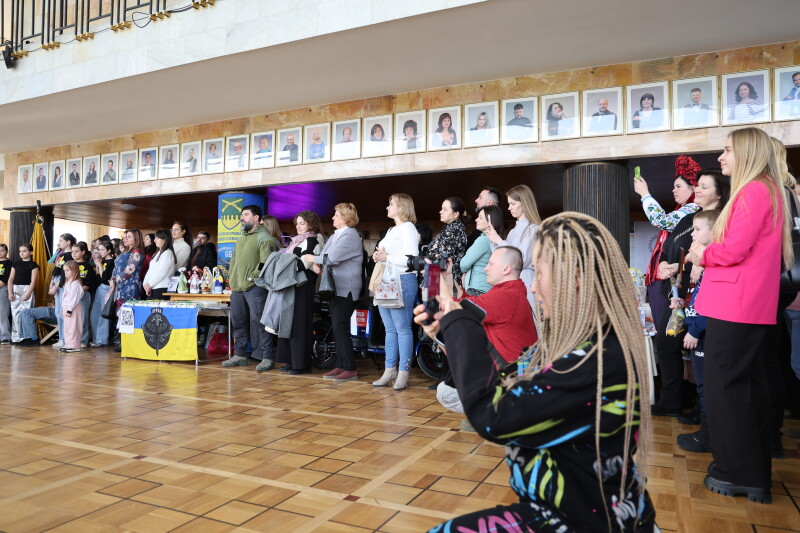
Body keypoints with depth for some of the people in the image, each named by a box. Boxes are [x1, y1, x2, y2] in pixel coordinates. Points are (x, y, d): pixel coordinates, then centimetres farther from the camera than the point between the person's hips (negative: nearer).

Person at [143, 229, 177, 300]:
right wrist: (145, 283, 2)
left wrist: (149, 285, -8)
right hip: (151, 289, 8)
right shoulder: (158, 253, 21)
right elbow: (150, 270, 16)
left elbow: (162, 272, -14)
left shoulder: (168, 253, -7)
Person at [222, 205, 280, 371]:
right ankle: (240, 355, 25)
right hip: (237, 287, 9)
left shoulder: (264, 237, -7)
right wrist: (232, 277, 17)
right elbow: (234, 259, 28)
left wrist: (253, 276, -17)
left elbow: (266, 261, -18)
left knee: (258, 321, -10)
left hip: (254, 287, -9)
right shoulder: (242, 237, 22)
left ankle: (267, 358, -5)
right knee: (238, 321, 13)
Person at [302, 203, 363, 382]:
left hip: (346, 288, -10)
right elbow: (325, 255, 14)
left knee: (340, 327, -12)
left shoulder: (350, 235, -12)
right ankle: (340, 366, 18)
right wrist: (317, 264, -9)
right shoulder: (335, 236, 18)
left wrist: (313, 258, -8)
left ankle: (351, 369, -6)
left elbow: (333, 257, -22)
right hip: (336, 288, 10)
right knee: (337, 327, 11)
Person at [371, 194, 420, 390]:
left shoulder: (408, 228, -6)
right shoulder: (392, 230, 22)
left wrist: (387, 258, -13)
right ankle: (390, 371, 17)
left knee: (403, 329, -5)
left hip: (402, 281, -9)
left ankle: (403, 373, 0)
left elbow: (411, 259, -17)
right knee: (390, 330, 11)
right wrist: (378, 257, 6)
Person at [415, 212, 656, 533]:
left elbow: (490, 416, -26)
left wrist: (459, 328, -14)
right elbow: (504, 390, 9)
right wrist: (448, 334, 4)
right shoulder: (573, 343, 3)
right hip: (564, 506, 8)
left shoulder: (598, 360, -27)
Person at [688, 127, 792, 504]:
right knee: (750, 385, 14)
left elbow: (734, 249, -20)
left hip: (735, 305, -10)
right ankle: (755, 472, 24)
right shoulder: (769, 190, 18)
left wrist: (703, 254, -2)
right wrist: (709, 254, 8)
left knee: (724, 386, -2)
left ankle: (737, 473, 7)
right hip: (753, 305, 10)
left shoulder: (753, 191, -14)